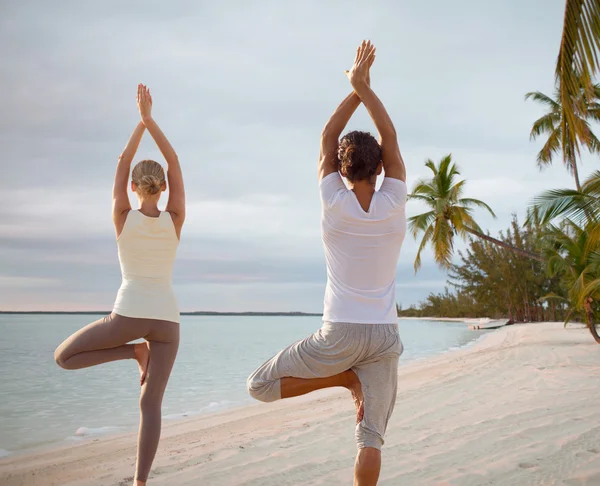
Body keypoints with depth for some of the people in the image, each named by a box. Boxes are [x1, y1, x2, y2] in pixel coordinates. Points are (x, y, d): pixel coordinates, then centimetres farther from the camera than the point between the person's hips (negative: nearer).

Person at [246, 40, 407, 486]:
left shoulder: (335, 204, -7)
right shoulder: (394, 203, -5)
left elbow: (327, 138, 4)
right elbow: (390, 137, 4)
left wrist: (356, 88, 7)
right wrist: (364, 85, 3)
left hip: (340, 333, -3)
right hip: (385, 334, 3)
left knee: (261, 386, 9)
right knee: (371, 437, 7)